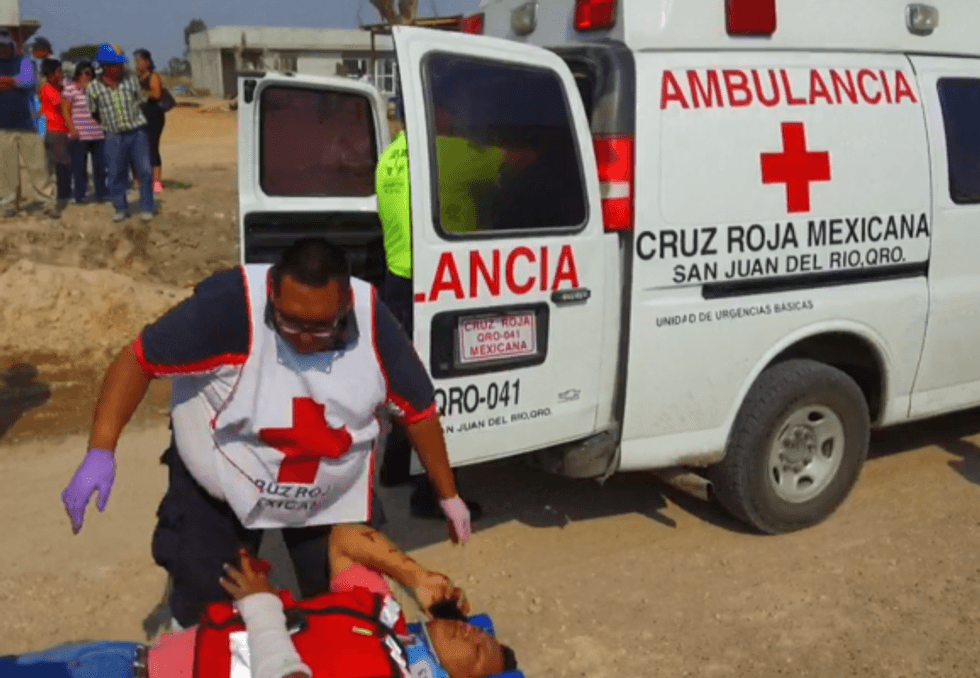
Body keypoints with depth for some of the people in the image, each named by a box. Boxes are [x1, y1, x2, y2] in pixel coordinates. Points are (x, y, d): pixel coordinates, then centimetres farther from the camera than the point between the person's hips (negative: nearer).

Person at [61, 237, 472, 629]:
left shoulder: (373, 324, -23)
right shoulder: (230, 304, -33)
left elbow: (419, 410, -9)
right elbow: (140, 360, -24)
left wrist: (448, 496, 0)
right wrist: (101, 452, -34)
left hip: (334, 496, 2)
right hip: (219, 486, -2)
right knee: (201, 614, 10)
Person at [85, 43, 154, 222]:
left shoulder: (132, 81, -2)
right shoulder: (93, 88, -5)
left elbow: (143, 101, 9)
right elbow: (94, 113, 8)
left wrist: (135, 118, 7)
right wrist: (108, 124, 9)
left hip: (137, 133, 0)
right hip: (114, 137, 0)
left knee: (145, 170, -3)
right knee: (116, 174, 4)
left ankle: (146, 207, 9)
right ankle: (121, 208, 18)